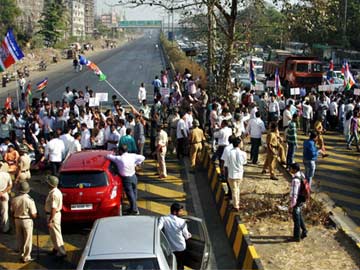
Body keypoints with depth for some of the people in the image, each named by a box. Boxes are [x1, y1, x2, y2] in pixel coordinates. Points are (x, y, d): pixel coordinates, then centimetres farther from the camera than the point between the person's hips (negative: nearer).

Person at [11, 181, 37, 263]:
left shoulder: (14, 200, -10)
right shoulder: (30, 200, -22)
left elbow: (12, 213, 2)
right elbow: (33, 215, -17)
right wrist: (36, 214, 5)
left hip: (17, 220, 4)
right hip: (27, 221, -4)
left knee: (20, 239, 20)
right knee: (27, 240, 10)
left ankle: (22, 254, 34)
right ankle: (26, 257, 17)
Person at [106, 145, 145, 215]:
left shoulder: (118, 158, -16)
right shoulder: (132, 156, -3)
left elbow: (108, 156, -8)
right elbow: (142, 158, 7)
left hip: (126, 179, -5)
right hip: (133, 177, 5)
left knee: (130, 194, 3)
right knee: (134, 192, 17)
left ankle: (135, 210, 7)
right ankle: (133, 208, 28)